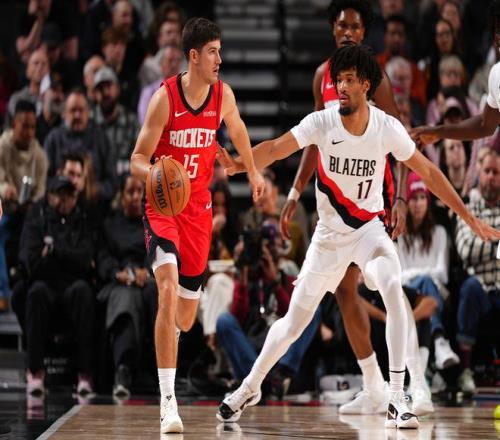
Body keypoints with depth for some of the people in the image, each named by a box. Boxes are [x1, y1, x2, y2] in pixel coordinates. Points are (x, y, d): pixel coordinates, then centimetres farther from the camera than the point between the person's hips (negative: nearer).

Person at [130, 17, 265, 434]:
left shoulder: (223, 95, -2)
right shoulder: (164, 97, -14)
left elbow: (238, 131, 21)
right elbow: (138, 159, -11)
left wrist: (253, 172, 32)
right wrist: (153, 173, -33)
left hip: (199, 209, 4)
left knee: (186, 316, 7)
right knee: (168, 289, -25)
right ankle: (168, 400, -24)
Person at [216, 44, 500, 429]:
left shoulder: (388, 128, -13)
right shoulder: (322, 122, -15)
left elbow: (428, 172, -3)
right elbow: (277, 148, -26)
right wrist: (239, 164, -47)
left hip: (369, 228, -1)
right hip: (329, 234, 1)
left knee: (393, 288, -30)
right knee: (294, 322, 6)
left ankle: (397, 399, -27)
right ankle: (251, 386, 33)